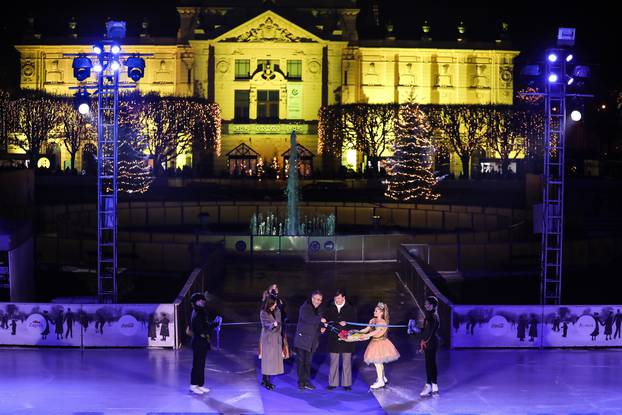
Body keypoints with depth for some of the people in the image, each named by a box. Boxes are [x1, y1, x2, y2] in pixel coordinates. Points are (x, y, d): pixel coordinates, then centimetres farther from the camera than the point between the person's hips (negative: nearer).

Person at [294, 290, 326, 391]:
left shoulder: (318, 311, 15)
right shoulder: (305, 308, -6)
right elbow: (306, 318, -25)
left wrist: (321, 329, 2)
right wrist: (320, 319, -28)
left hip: (312, 340, 6)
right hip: (303, 339, -6)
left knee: (308, 361, 7)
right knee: (301, 361, -3)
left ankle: (306, 382, 11)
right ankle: (301, 382, 1)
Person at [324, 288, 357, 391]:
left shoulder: (351, 309, 4)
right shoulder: (330, 308, 8)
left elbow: (354, 322, 3)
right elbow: (326, 321, 8)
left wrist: (346, 324, -15)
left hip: (346, 339, -1)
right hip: (334, 339, 1)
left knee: (346, 362, 2)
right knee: (334, 362, 3)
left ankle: (346, 383, 8)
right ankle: (332, 383, 9)